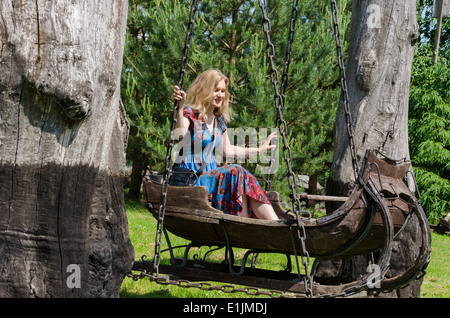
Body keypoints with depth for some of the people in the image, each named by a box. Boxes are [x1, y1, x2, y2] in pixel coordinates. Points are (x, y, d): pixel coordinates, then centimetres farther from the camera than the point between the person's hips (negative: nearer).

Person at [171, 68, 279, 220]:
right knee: (235, 172, -27)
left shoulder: (220, 119, 15)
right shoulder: (190, 113, -7)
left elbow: (227, 150, 26)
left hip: (211, 175, 6)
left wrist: (259, 150, 26)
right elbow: (179, 135, -29)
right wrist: (180, 107, -39)